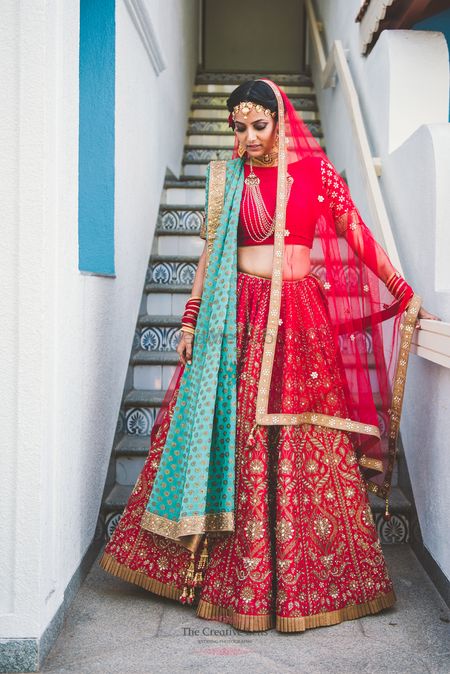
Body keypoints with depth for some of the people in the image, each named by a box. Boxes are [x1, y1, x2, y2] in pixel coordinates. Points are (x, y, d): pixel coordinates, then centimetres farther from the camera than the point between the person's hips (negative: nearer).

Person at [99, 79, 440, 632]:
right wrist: (190, 320, 6)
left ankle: (309, 580, 12)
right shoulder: (228, 178, 10)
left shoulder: (314, 170, 6)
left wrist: (404, 293, 2)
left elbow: (359, 237, 5)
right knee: (237, 438, 0)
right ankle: (236, 579, 14)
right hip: (240, 317, 1)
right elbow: (210, 252, 11)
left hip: (300, 317, -1)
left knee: (308, 445, -1)